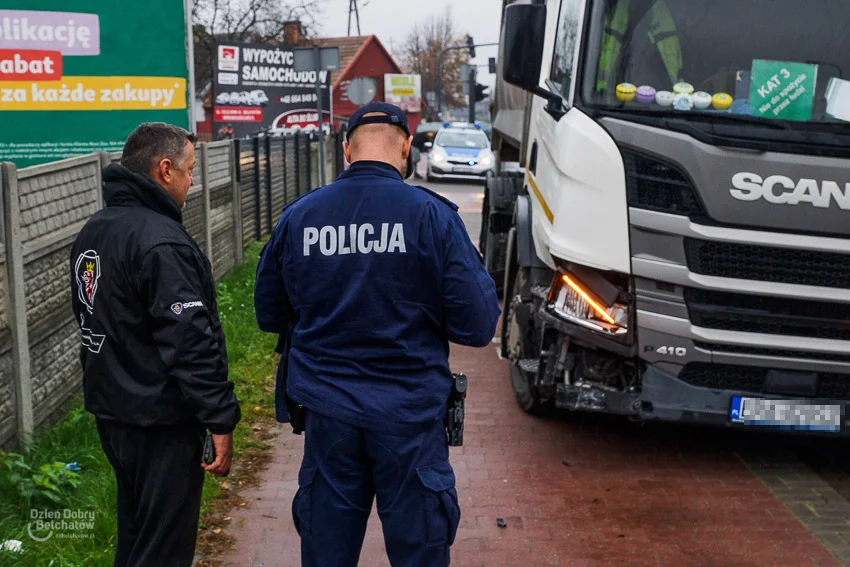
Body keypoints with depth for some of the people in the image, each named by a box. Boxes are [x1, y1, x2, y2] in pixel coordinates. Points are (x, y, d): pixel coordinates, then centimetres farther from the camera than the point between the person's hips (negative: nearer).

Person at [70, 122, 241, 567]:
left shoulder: (92, 233, 9)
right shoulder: (161, 243, -22)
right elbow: (191, 343, -25)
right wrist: (221, 421, -20)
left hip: (111, 412, 10)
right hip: (160, 423, -10)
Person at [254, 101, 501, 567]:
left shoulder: (297, 217, -2)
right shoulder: (431, 215, -11)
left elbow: (269, 316, 10)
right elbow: (478, 326, -11)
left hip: (327, 412, 3)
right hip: (410, 414, -3)